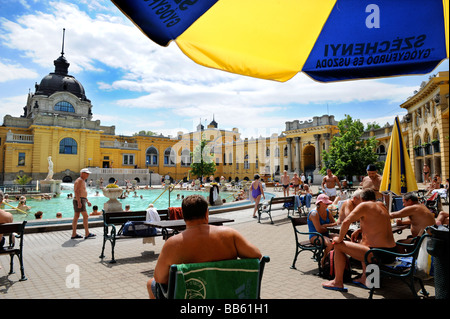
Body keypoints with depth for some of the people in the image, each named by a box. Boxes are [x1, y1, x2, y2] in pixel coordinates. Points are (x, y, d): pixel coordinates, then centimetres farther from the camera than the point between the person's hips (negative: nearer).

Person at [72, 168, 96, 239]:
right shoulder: (79, 180, -12)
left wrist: (87, 201, 23)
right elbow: (76, 191, -21)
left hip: (82, 200, 10)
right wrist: (79, 202, -26)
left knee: (76, 217, 9)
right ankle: (87, 234, -7)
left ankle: (74, 234, 12)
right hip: (79, 200, -10)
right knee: (85, 216, -9)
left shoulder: (83, 181, 20)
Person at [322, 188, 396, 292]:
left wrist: (340, 238, -6)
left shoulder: (364, 206, -9)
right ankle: (365, 278, 32)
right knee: (363, 241, 36)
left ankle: (338, 282, 10)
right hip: (392, 253, 9)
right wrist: (360, 230, 17)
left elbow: (346, 221, -20)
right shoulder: (381, 205, 13)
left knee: (338, 245, 1)